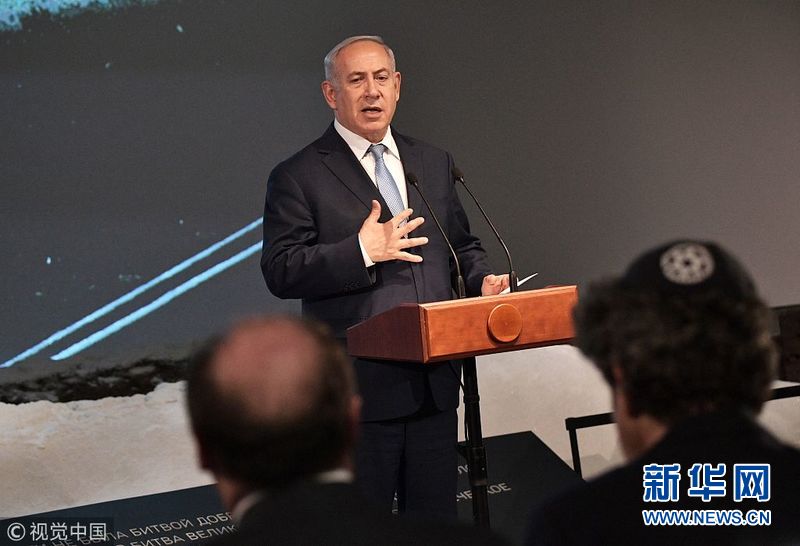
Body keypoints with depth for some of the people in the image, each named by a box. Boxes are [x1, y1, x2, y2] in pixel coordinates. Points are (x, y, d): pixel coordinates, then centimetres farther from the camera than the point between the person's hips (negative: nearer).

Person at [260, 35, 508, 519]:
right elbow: (281, 272, -11)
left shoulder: (435, 164, 13)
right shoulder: (298, 177, -4)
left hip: (435, 381, 5)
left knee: (437, 522, 14)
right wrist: (361, 253, -21)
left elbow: (461, 246, 21)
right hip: (358, 388, -5)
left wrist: (483, 279, -1)